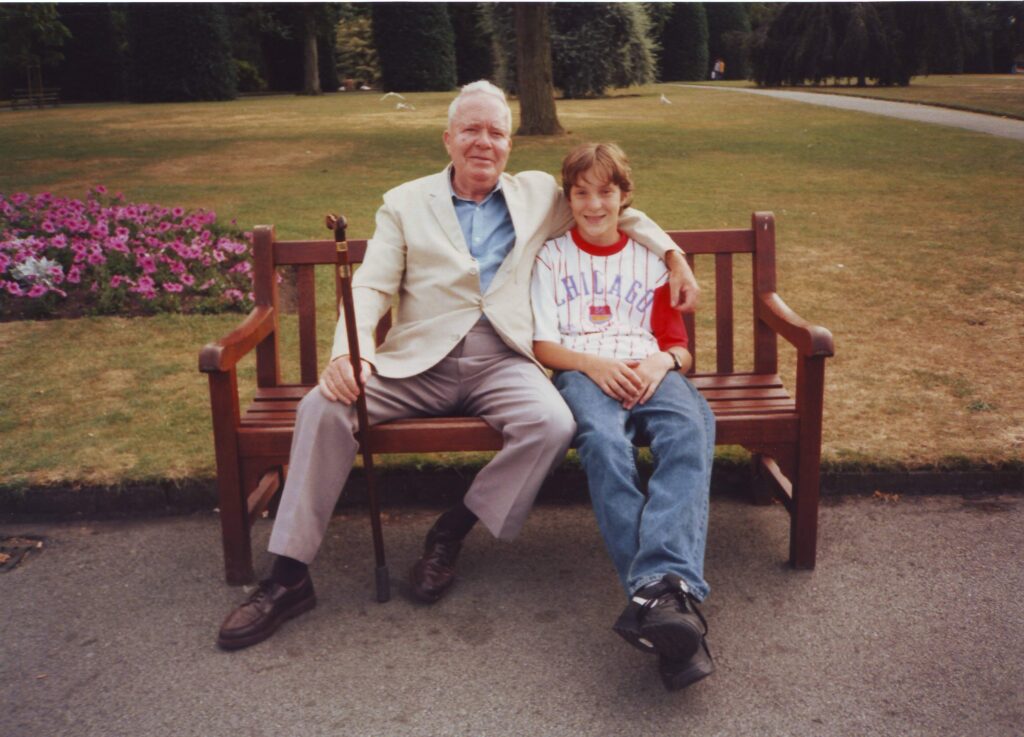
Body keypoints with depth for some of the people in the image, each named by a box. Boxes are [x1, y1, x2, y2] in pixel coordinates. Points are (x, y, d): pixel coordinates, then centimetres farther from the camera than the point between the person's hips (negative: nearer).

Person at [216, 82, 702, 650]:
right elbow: (370, 287, 4)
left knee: (553, 424, -30)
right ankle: (289, 576, -13)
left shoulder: (539, 194, 17)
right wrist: (349, 351, -16)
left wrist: (673, 254, 12)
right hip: (418, 361, 0)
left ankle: (453, 529, -8)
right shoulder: (405, 203, 14)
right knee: (323, 407, -24)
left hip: (502, 362, 0)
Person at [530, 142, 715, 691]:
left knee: (691, 428, -36)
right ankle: (672, 599, -48)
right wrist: (592, 363, -12)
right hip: (582, 370, -1)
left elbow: (680, 348, 20)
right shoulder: (552, 258, 20)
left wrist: (663, 362, -6)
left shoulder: (651, 259, 25)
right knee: (604, 441, -39)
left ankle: (659, 589, -52)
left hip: (648, 370, 2)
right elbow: (543, 346, 9)